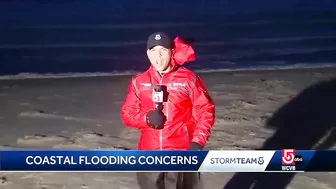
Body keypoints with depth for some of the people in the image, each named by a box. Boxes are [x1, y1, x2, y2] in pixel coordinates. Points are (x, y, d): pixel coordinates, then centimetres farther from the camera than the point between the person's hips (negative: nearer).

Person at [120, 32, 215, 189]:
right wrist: (147, 119, -13)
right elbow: (127, 114, 8)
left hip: (181, 153, -3)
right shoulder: (139, 82, 4)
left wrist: (198, 142, -11)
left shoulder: (188, 79, -4)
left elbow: (206, 111, 0)